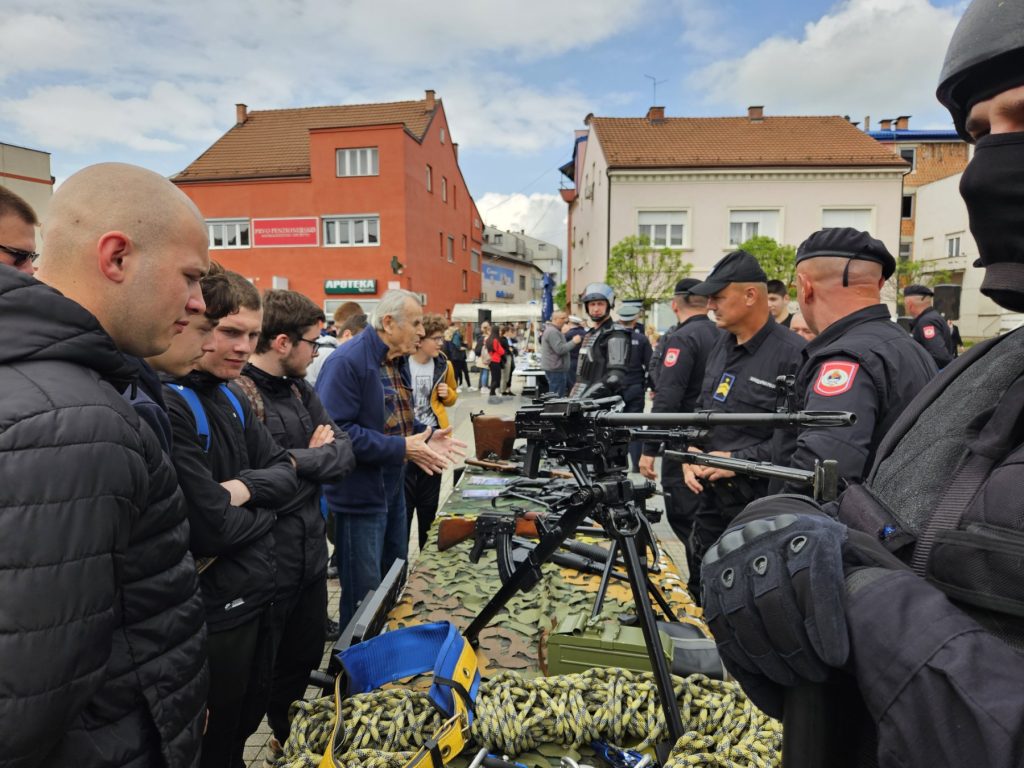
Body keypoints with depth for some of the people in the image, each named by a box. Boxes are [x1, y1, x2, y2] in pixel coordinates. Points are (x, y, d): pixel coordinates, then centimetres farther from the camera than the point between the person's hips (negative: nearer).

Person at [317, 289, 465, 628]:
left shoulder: (396, 360, 8)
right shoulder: (347, 361, -21)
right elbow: (337, 430, -30)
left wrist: (426, 436, 2)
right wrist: (402, 448, -28)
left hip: (392, 487, 10)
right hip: (360, 495, -9)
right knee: (364, 592, 4)